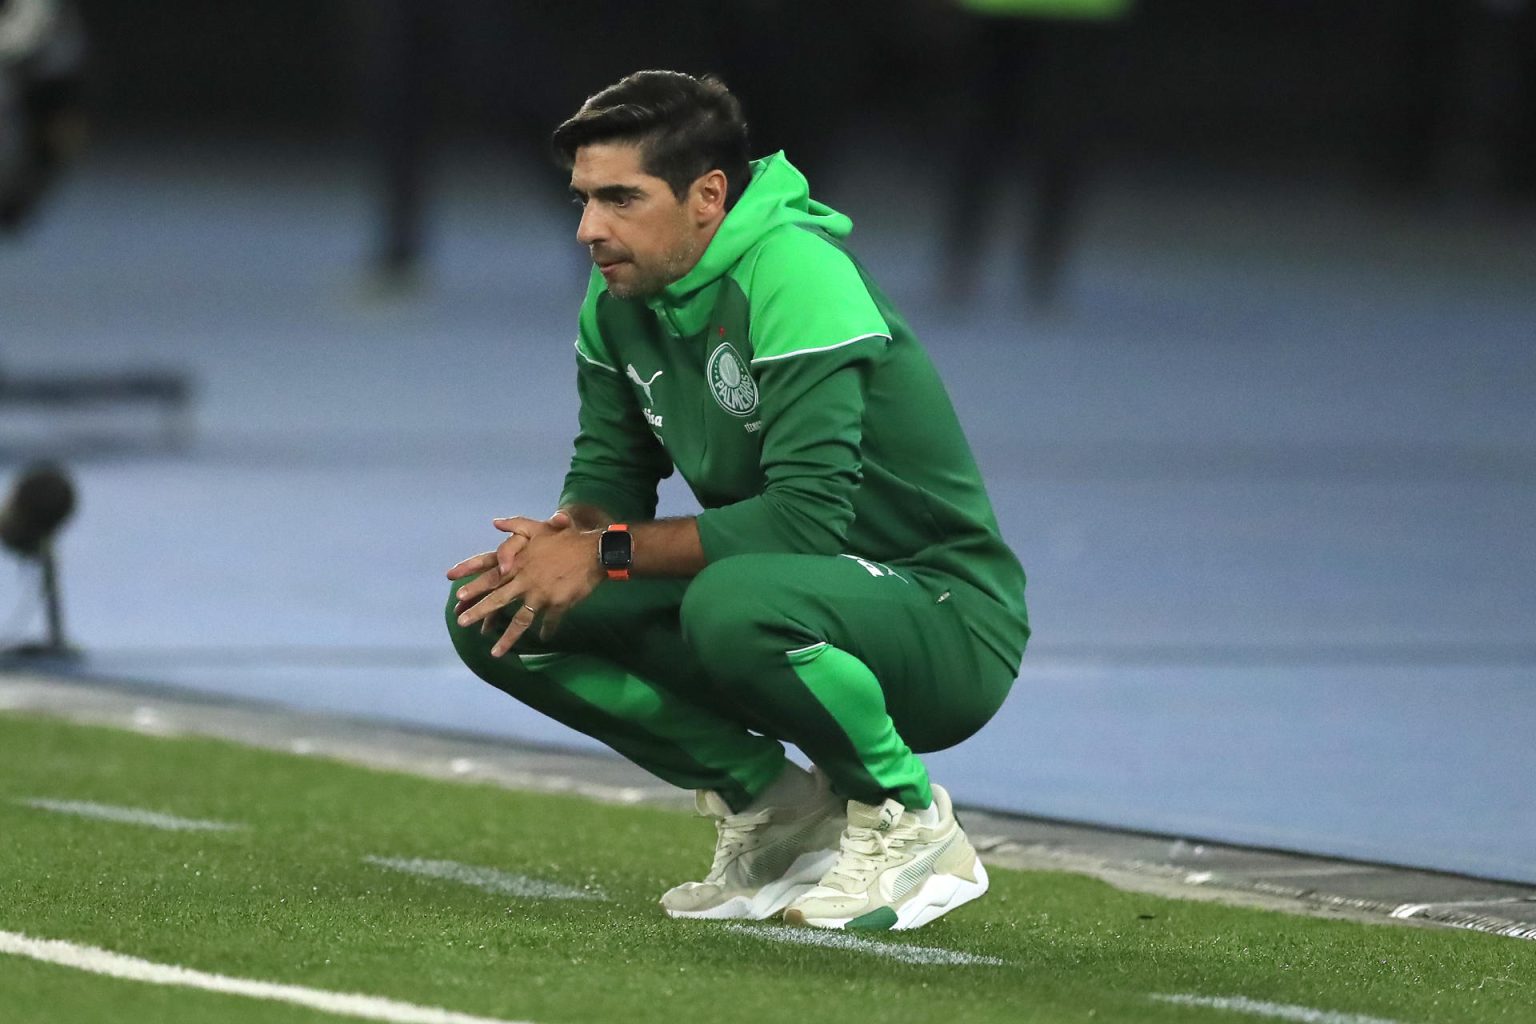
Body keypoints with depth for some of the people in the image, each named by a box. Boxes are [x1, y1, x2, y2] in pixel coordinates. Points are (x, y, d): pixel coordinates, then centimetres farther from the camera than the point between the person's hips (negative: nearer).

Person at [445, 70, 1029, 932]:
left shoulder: (792, 273, -23)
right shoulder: (619, 296, 2)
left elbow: (807, 514, -30)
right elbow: (611, 474, 10)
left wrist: (606, 554, -25)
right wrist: (560, 541, -15)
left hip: (946, 619, -8)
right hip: (790, 590, 8)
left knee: (734, 603, -40)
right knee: (493, 616, -7)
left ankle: (907, 822, -12)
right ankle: (773, 804, 4)